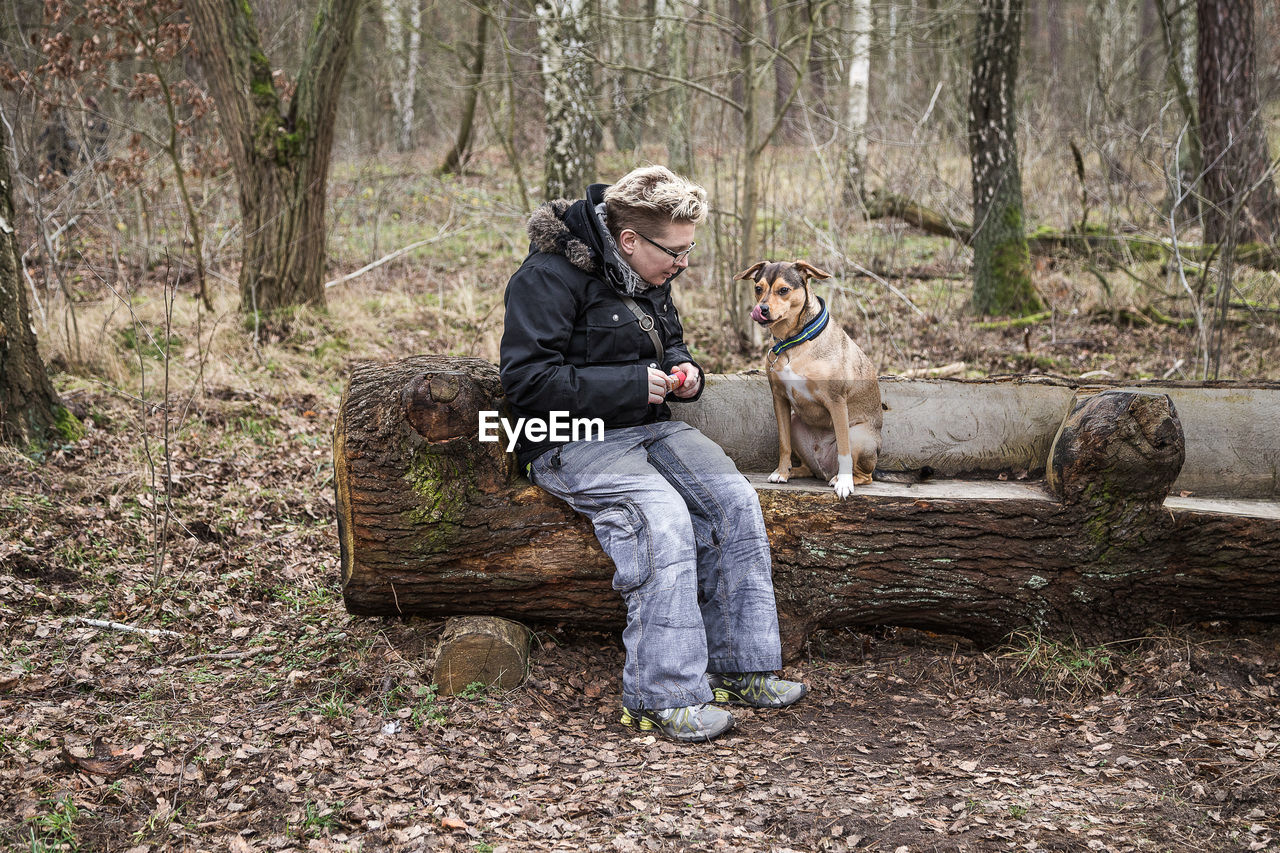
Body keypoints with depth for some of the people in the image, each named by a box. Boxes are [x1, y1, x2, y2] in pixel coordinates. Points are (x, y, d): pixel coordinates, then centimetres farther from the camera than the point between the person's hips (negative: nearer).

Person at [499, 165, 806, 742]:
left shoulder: (650, 276, 10)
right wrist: (632, 385, -22)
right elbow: (527, 380, -22)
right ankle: (665, 697, -25)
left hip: (646, 427, 8)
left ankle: (738, 667, -5)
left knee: (735, 501, -14)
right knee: (662, 515, -31)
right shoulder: (548, 277, -16)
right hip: (572, 443, -8)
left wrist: (680, 370, 2)